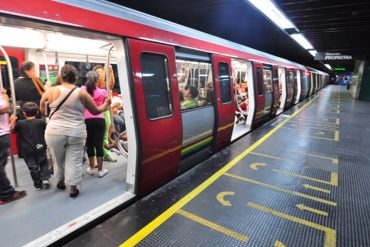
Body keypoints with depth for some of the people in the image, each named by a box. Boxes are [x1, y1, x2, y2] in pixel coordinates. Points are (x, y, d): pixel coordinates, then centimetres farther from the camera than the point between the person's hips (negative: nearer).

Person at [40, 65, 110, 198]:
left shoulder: (53, 90, -1)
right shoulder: (82, 93, -2)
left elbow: (42, 103, 18)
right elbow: (96, 111, 6)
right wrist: (106, 103, 24)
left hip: (55, 132, 1)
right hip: (76, 133, -1)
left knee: (58, 158, 20)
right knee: (74, 160, 8)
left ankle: (61, 181, 38)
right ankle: (73, 188, 12)